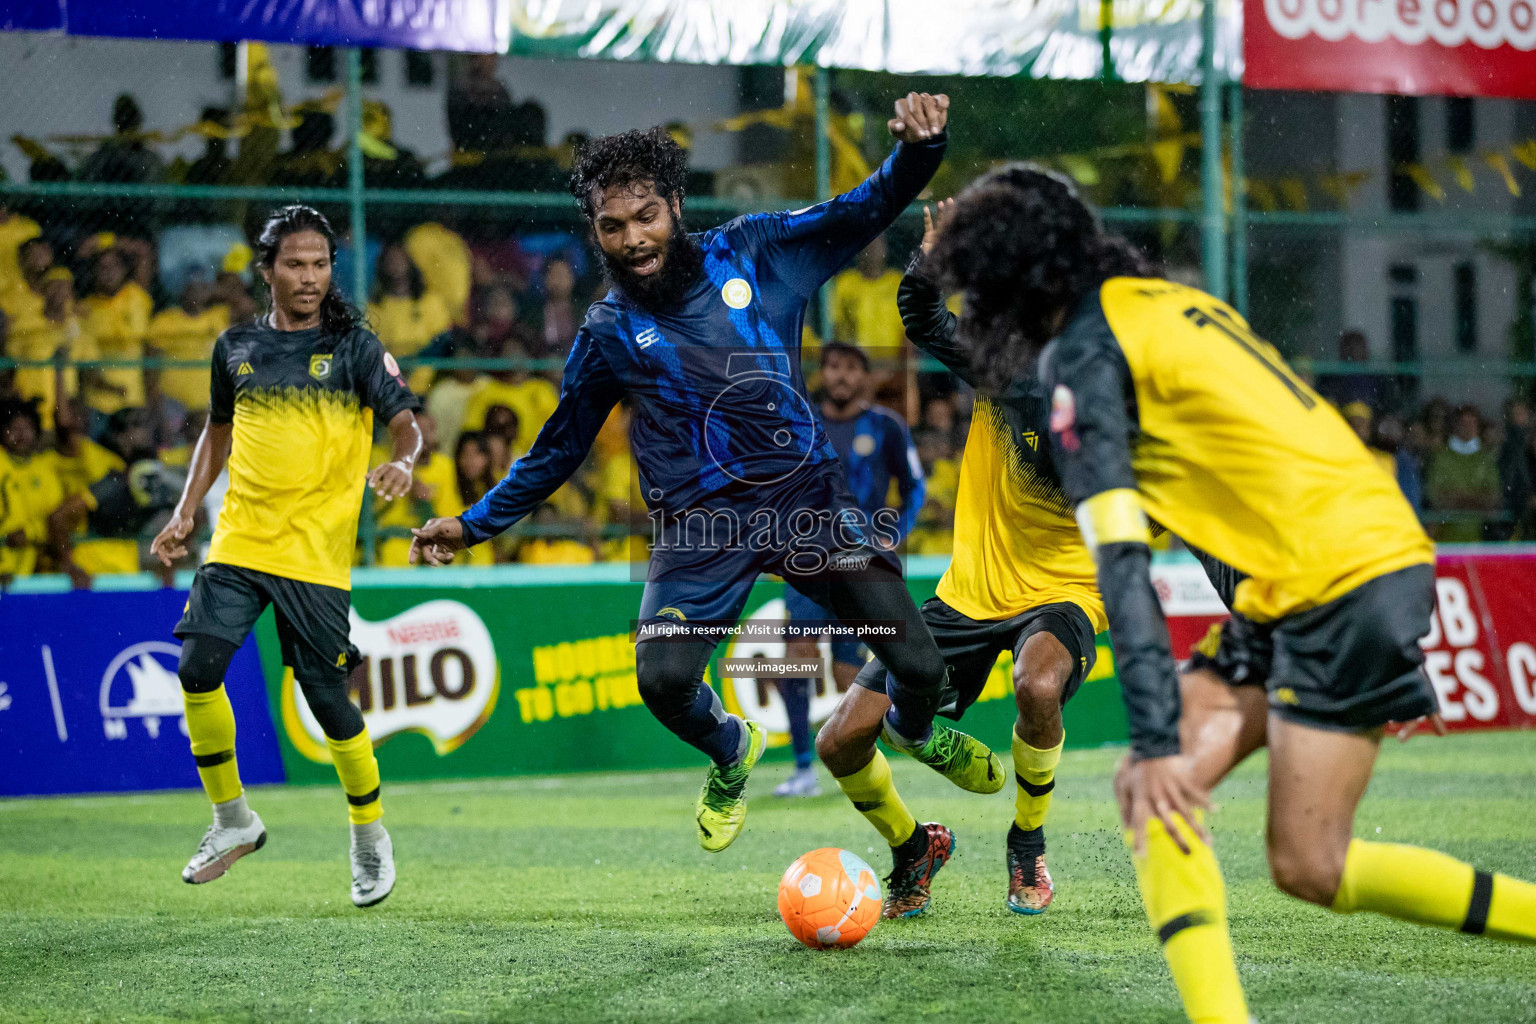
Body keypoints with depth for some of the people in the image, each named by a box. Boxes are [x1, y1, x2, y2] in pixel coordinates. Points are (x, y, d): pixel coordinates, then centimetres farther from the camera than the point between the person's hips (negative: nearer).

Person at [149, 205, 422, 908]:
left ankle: (370, 836, 19)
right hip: (237, 542, 3)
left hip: (315, 554, -3)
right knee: (197, 669, -12)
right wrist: (184, 515, 15)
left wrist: (402, 461, -30)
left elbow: (405, 420, -8)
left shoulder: (353, 346, 0)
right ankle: (232, 820, 8)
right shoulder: (236, 347, 11)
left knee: (325, 695, -4)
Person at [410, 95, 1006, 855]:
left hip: (806, 495, 0)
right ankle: (731, 750, 14)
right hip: (701, 522, 0)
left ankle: (912, 730, 31)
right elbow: (559, 449, 18)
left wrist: (917, 149, -14)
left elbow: (867, 210, 6)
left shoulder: (751, 252, 3)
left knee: (919, 666, -10)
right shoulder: (609, 334, 5)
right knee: (663, 678, -24)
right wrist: (474, 524, 18)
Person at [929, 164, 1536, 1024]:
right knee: (1152, 793, 4)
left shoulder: (1084, 356, -8)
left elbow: (1122, 565, -16)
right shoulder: (1171, 303, 18)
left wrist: (1157, 743, -20)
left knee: (1309, 868, -6)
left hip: (1343, 584, -9)